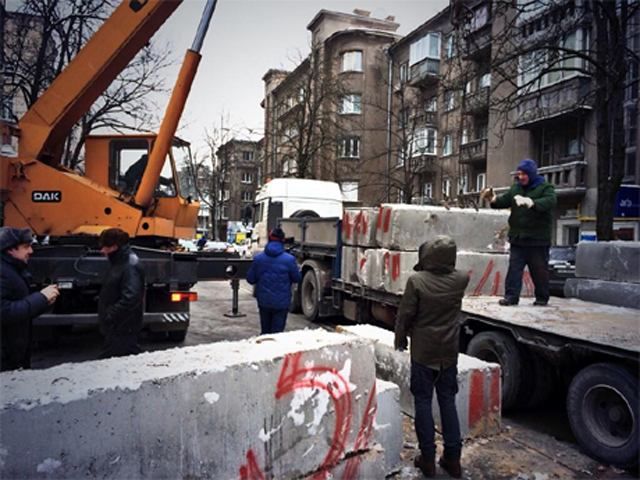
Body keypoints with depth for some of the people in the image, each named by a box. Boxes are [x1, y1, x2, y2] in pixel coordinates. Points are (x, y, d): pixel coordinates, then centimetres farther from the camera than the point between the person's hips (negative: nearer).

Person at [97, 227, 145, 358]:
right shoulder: (119, 262, 11)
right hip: (115, 327, 10)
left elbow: (130, 299, -31)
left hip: (123, 329, -10)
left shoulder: (130, 266, -22)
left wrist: (110, 316, -24)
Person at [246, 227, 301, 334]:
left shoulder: (258, 258, -6)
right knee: (277, 332, 6)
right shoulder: (289, 259, -14)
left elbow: (250, 279, 1)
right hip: (281, 302, -2)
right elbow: (297, 278, -2)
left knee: (265, 331, 18)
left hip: (264, 301, 3)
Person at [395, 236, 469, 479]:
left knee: (423, 403, 7)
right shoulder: (461, 280, -5)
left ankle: (428, 458, 15)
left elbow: (405, 315, -10)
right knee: (448, 402, 13)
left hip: (423, 352, -4)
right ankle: (453, 458, 20)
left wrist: (400, 340, 4)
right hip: (449, 352, 4)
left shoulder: (417, 281, -16)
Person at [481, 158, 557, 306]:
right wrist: (493, 200, -16)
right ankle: (511, 296, 3)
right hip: (517, 238, 4)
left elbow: (550, 202, -23)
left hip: (538, 240, -4)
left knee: (539, 270, 7)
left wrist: (531, 202, -41)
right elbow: (504, 201, 7)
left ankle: (542, 298, 20)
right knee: (514, 268, 1)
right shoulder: (515, 188, 12)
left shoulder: (545, 188, -4)